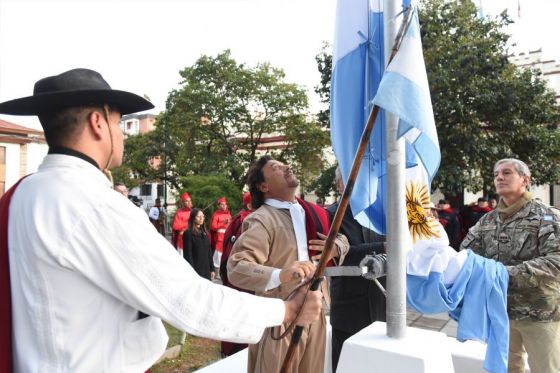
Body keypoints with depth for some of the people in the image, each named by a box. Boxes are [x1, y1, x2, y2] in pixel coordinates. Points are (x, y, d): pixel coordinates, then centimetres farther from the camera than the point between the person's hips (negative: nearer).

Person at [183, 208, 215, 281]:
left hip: (206, 269, 6)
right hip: (195, 270, -6)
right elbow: (188, 254, -11)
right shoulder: (188, 233, -6)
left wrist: (212, 269, 12)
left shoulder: (204, 233, 13)